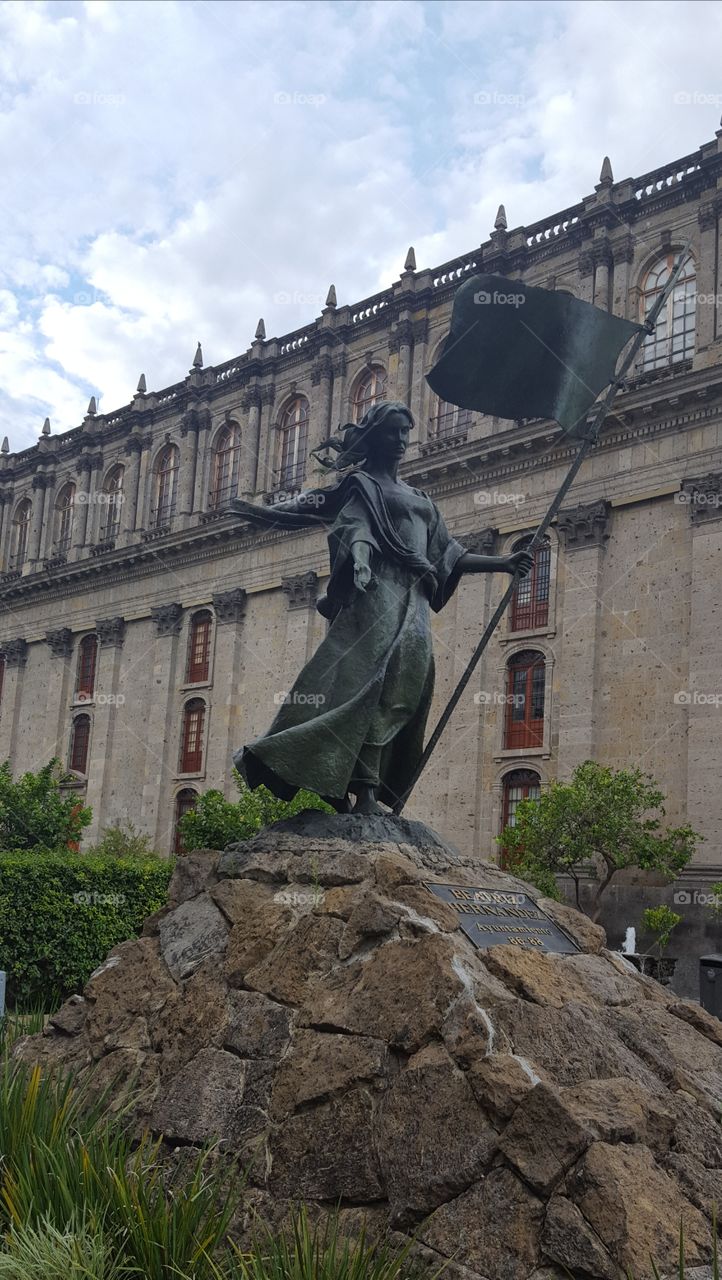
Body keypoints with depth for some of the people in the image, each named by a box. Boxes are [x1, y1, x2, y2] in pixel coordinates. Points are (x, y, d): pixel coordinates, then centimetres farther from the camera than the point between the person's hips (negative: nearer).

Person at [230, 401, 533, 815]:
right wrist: (360, 561, -28)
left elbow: (449, 555, 27)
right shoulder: (360, 484, 10)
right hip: (377, 594, -6)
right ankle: (365, 790, -26)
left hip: (413, 602, 6)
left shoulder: (420, 499, 28)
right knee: (374, 682, -20)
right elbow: (354, 530, -7)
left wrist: (503, 563, 23)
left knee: (404, 693, -5)